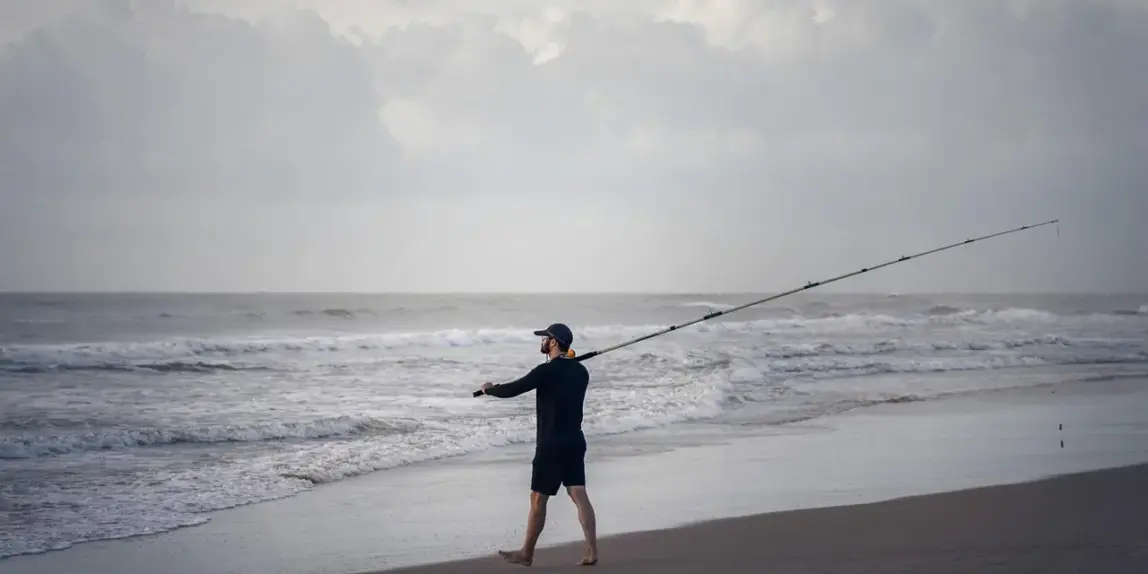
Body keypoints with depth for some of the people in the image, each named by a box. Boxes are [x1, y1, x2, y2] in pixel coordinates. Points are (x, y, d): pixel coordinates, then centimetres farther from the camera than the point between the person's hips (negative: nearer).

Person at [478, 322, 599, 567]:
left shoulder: (547, 371, -15)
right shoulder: (580, 371, 7)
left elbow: (512, 390, -11)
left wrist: (489, 389, 8)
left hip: (551, 445, -7)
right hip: (575, 442, 7)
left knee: (538, 499, 4)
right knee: (579, 494, 3)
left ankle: (526, 554, 14)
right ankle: (591, 551, -7)